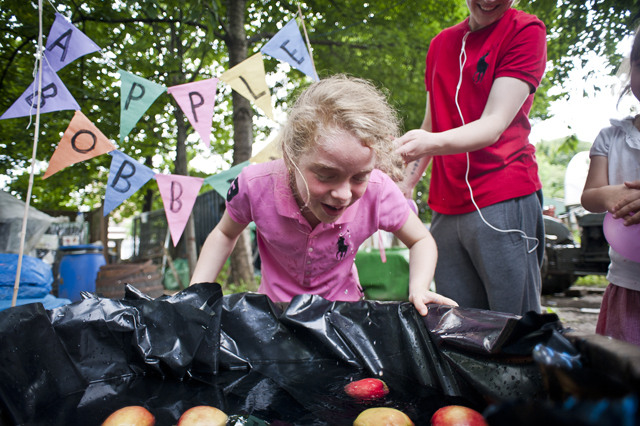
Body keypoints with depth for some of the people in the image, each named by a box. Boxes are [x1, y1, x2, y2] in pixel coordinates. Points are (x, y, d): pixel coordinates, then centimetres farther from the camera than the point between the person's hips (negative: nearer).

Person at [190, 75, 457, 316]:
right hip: (274, 310, 1)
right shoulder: (255, 186, -25)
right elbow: (224, 234, -3)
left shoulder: (378, 192, -25)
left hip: (344, 313, 0)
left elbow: (421, 241, -5)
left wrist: (418, 290, -23)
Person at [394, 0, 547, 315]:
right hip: (446, 209, 5)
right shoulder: (440, 43, 18)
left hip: (503, 200, -5)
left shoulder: (525, 29, 0)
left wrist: (431, 143, -30)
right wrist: (406, 183, 12)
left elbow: (495, 124, -12)